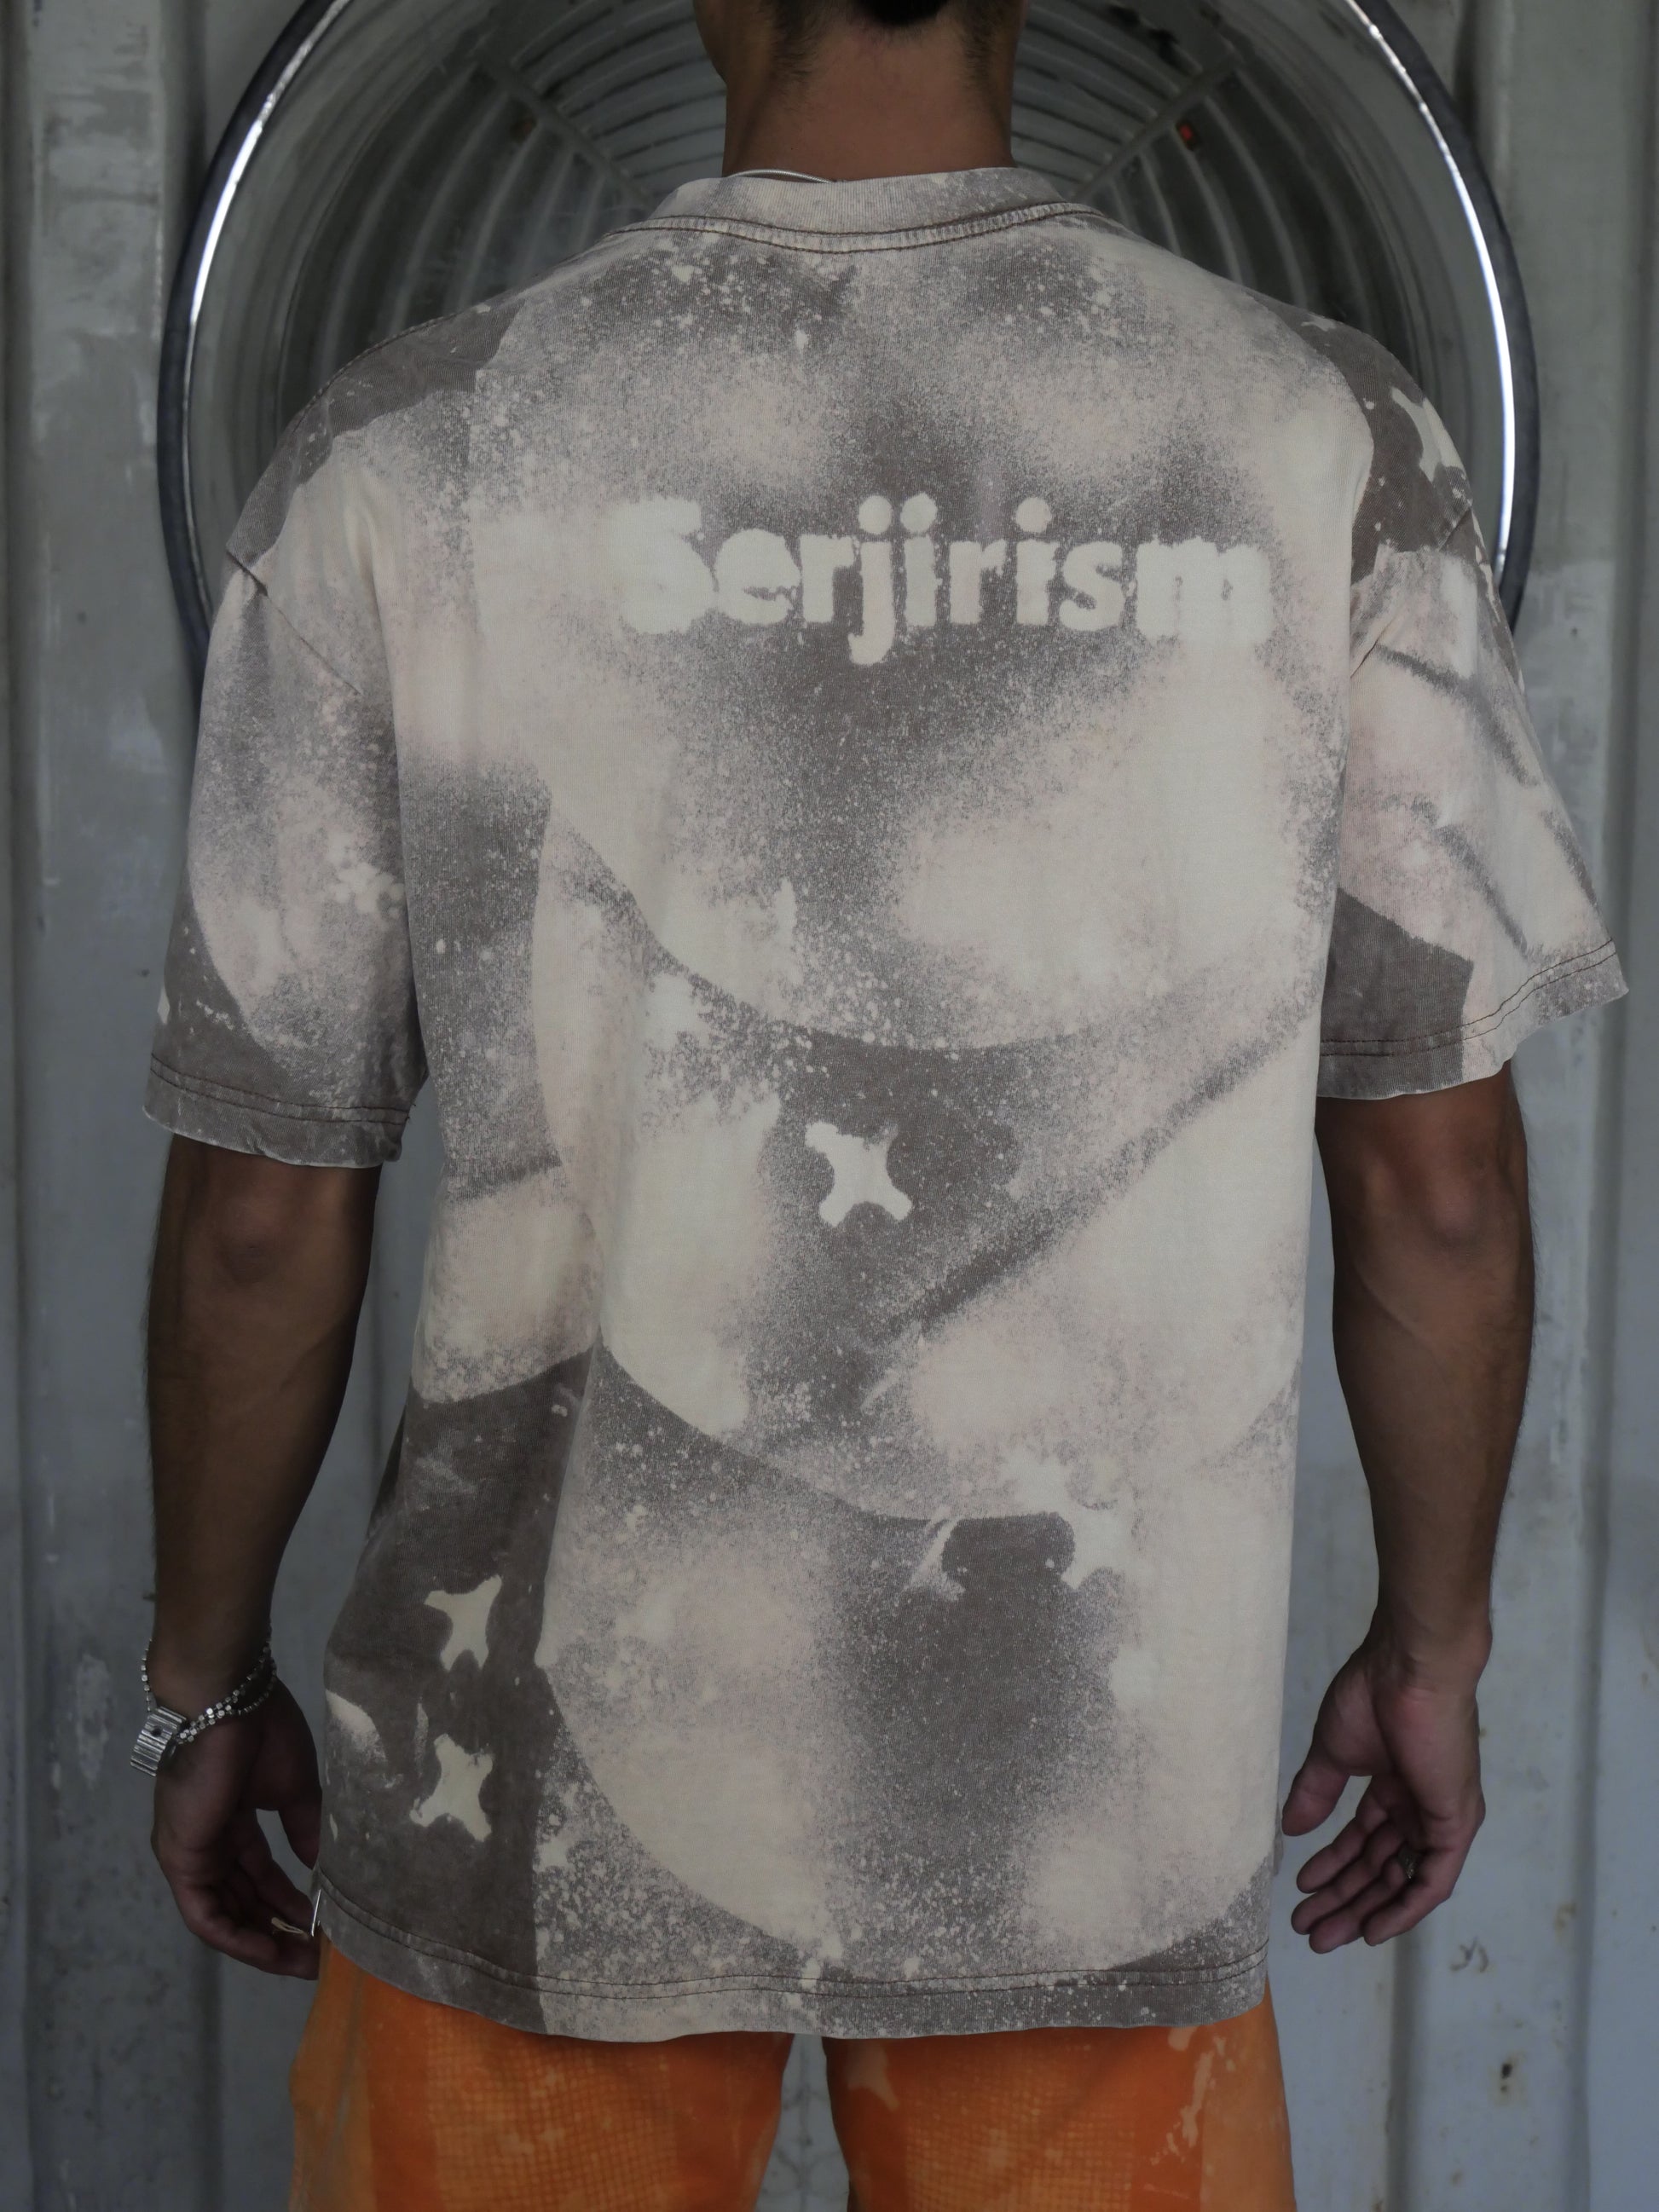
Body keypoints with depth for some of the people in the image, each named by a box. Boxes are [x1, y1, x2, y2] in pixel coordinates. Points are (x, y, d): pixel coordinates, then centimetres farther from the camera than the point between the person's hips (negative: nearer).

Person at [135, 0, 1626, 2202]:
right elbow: (1438, 1182, -4)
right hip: (1095, 1776, 1)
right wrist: (1430, 1648, 11)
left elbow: (264, 1214, -4)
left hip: (558, 1779, 0)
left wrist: (206, 1680, 11)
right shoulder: (1330, 448, -7)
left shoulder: (406, 466, -8)